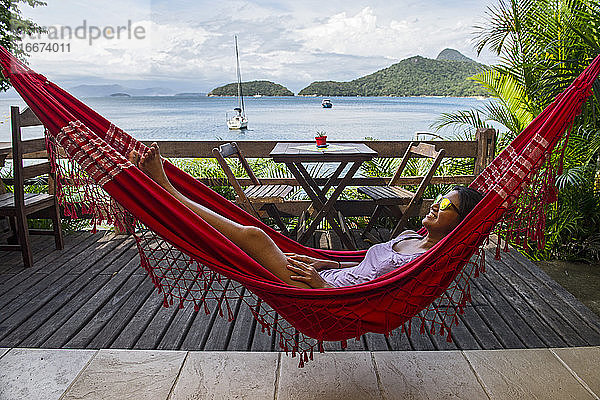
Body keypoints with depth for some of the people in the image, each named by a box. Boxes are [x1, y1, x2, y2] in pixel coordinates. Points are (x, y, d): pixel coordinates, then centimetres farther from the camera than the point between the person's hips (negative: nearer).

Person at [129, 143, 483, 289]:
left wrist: (323, 284, -16)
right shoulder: (409, 237, 15)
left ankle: (164, 189, -6)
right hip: (327, 279, 8)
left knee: (253, 235, -17)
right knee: (254, 236, 0)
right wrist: (327, 263, 12)